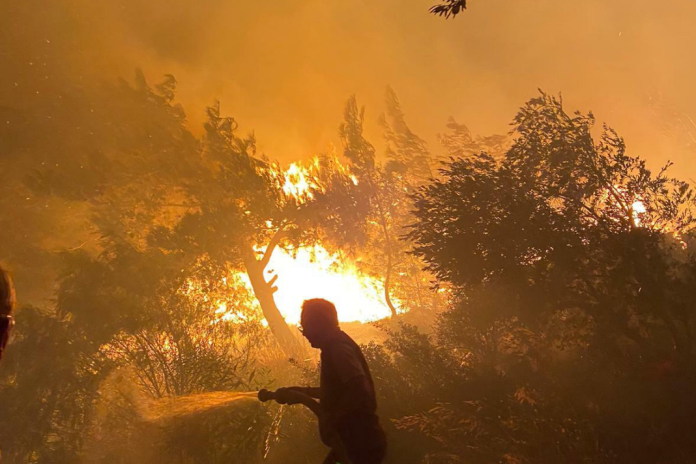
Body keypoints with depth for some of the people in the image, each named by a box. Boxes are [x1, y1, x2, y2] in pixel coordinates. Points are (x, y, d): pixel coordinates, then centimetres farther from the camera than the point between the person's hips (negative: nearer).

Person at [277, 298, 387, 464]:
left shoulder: (338, 349, -17)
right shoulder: (336, 347, 14)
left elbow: (359, 391, -31)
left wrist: (329, 419, -21)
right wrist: (299, 391, 24)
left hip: (361, 443, -10)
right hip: (357, 441, 10)